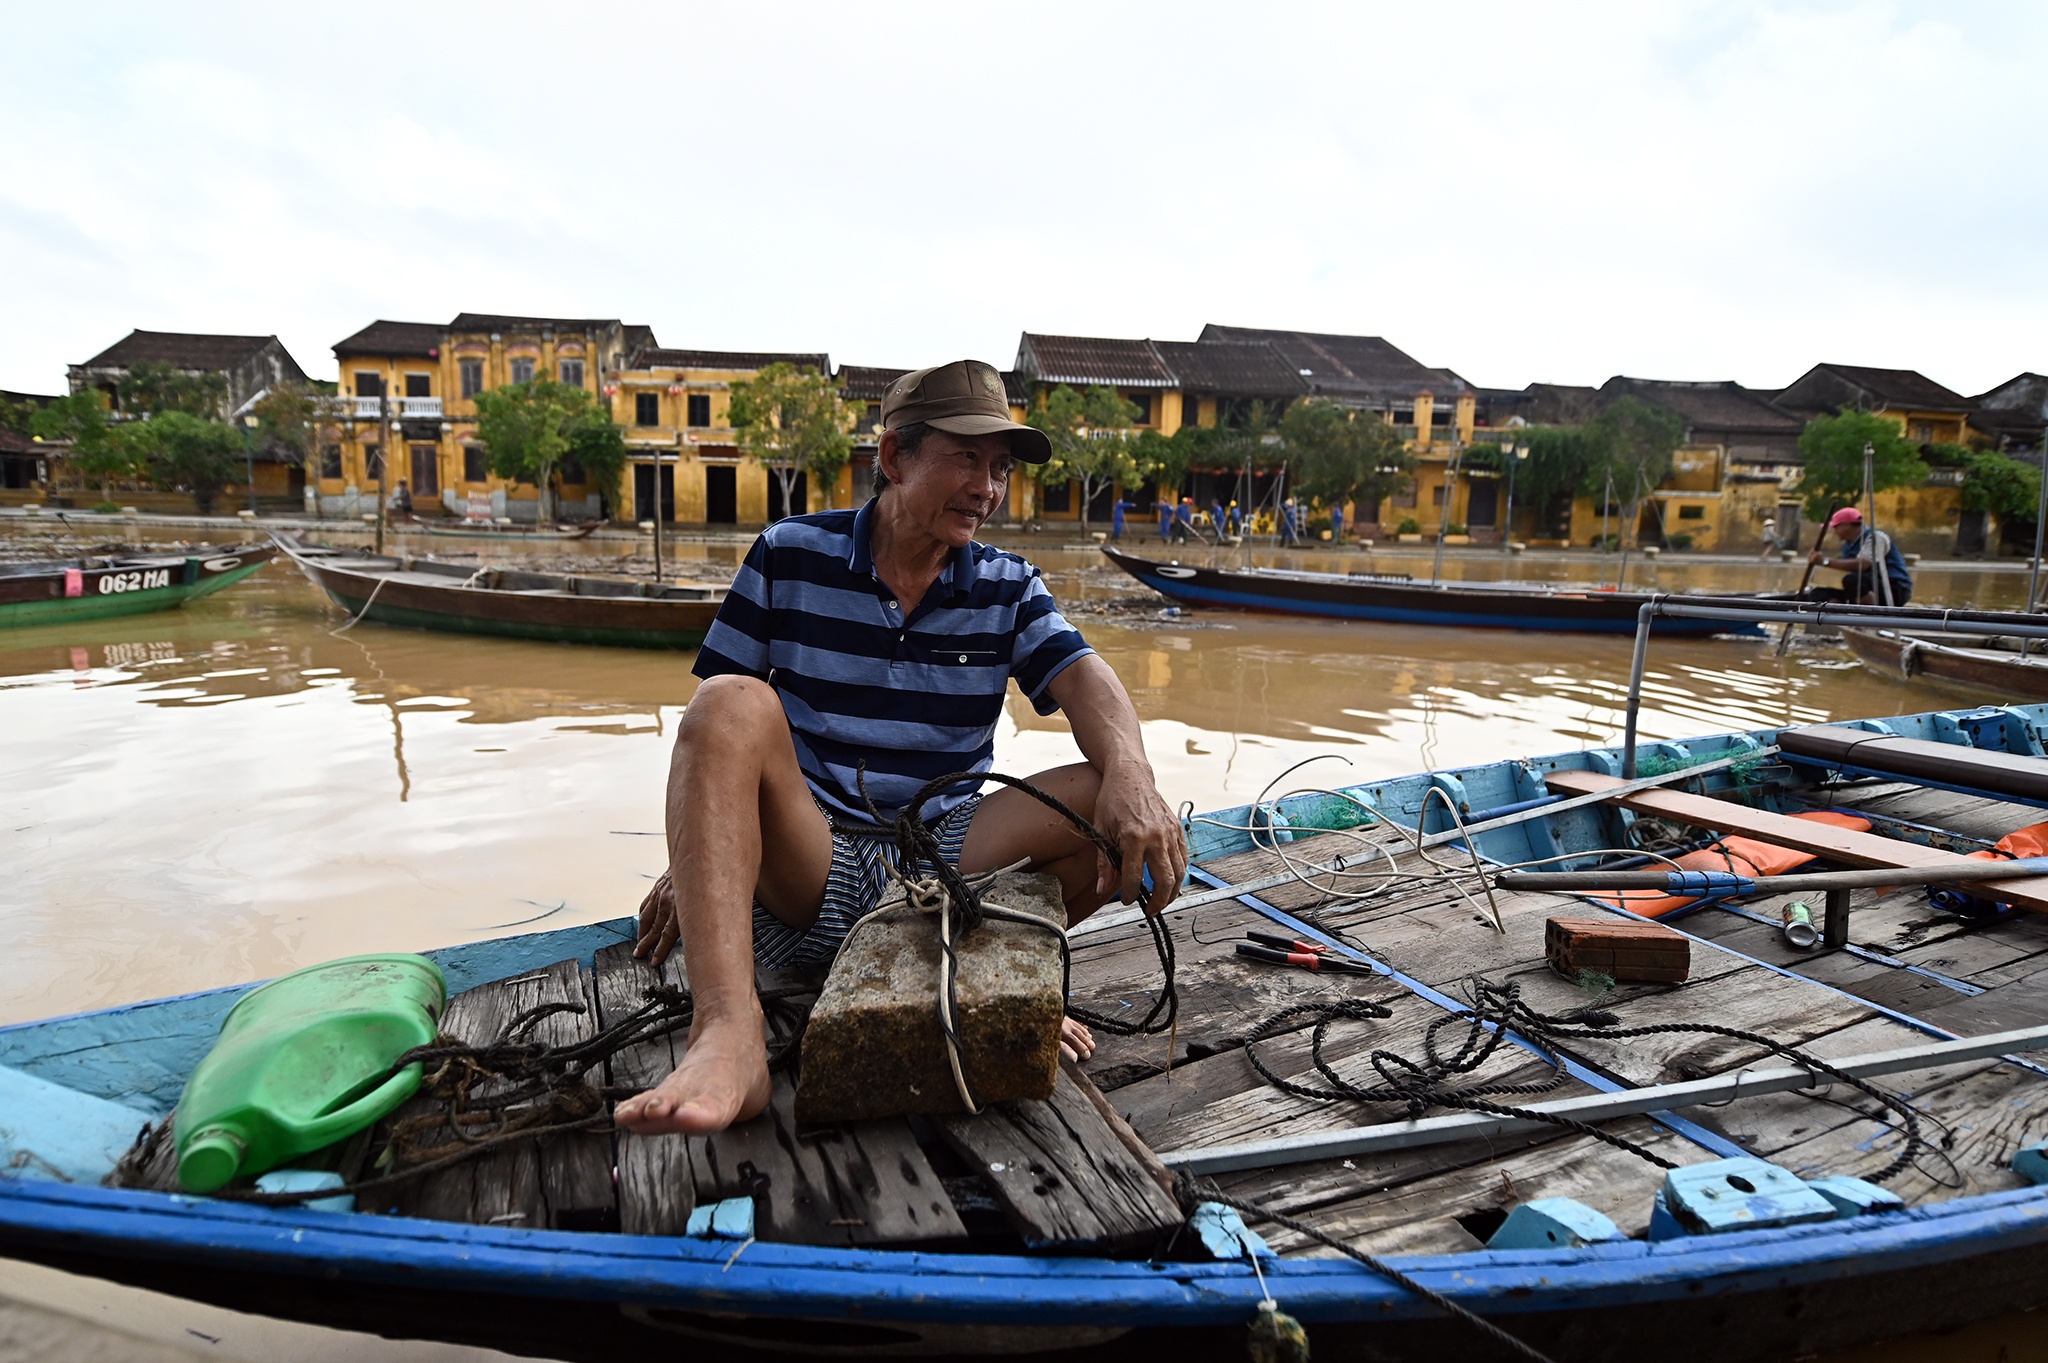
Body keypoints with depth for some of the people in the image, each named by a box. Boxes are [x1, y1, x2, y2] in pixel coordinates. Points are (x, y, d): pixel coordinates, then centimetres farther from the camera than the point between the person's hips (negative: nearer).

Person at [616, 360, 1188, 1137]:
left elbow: (1082, 679, -11)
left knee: (1122, 808, -19)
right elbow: (712, 717, 2)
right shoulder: (790, 555, 3)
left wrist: (1130, 776, -33)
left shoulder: (1009, 588, 7)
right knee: (733, 707, -31)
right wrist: (689, 861, -9)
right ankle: (729, 1038, -43)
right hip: (803, 869, -1)